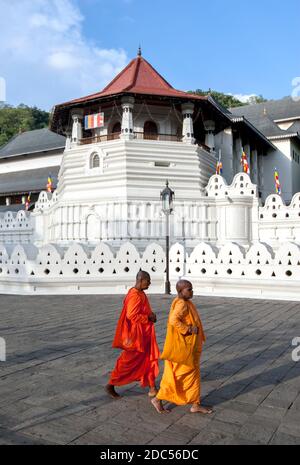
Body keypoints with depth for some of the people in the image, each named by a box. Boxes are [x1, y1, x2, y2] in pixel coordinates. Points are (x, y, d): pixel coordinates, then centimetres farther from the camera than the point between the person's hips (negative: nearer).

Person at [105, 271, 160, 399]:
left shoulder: (140, 293, 9)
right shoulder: (135, 296, -22)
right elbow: (131, 315, -29)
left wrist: (151, 315, 1)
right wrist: (148, 318, -18)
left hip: (144, 334, 10)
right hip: (135, 334, -10)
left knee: (149, 359, 14)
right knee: (128, 361, 1)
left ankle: (152, 387, 24)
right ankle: (111, 385, 16)